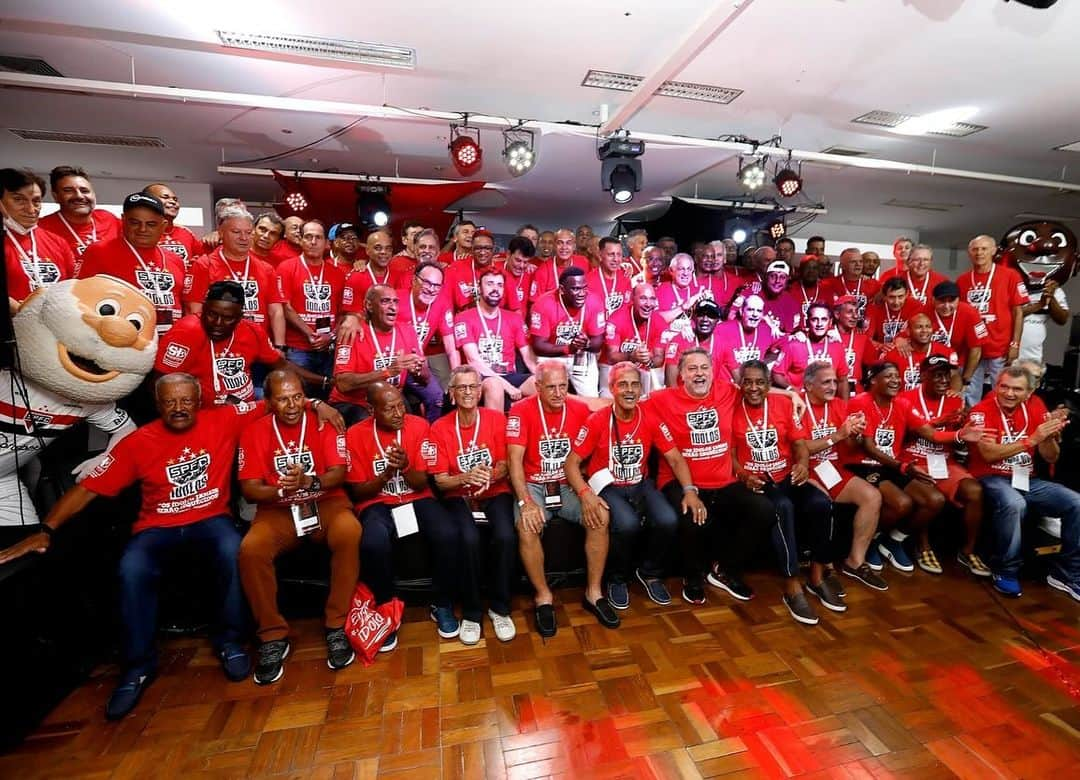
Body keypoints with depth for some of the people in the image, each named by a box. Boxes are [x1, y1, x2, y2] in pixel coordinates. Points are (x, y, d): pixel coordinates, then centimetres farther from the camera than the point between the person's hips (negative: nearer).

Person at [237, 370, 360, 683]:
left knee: (350, 533, -33)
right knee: (250, 549, -29)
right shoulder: (254, 432, 3)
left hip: (325, 503, -1)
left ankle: (336, 625, -14)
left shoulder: (323, 423, -1)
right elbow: (249, 488, -1)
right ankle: (273, 635, -6)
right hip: (277, 510, 2)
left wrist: (308, 482, -28)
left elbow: (339, 473, -8)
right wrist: (282, 490, -22)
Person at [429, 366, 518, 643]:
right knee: (469, 539, -30)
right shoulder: (439, 428, -4)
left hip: (495, 492, 1)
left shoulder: (496, 419, -3)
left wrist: (489, 475, -23)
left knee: (506, 536, -28)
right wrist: (466, 477, -25)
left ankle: (500, 608, -4)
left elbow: (504, 466, 0)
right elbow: (440, 480, -5)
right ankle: (471, 612, -6)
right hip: (459, 496, 0)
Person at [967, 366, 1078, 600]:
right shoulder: (981, 411, -10)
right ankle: (1005, 571, -14)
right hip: (991, 478, -6)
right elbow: (989, 454, -21)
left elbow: (1051, 458, 8)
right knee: (1014, 504, -35)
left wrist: (1050, 434, -11)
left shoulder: (1035, 408, 6)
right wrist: (1033, 439, -23)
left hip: (1027, 479, 6)